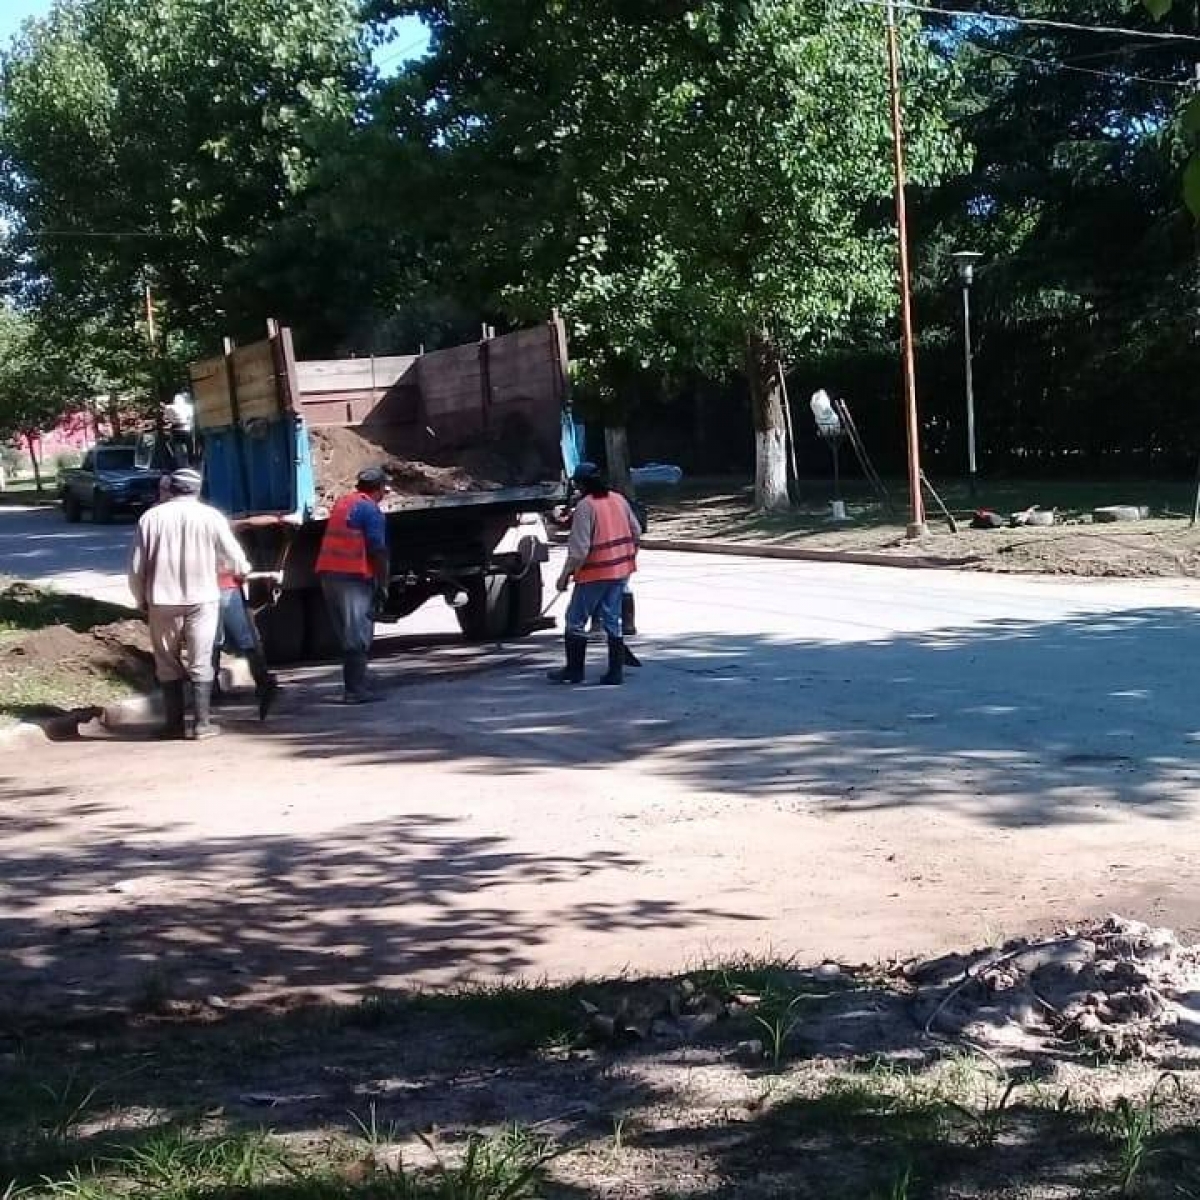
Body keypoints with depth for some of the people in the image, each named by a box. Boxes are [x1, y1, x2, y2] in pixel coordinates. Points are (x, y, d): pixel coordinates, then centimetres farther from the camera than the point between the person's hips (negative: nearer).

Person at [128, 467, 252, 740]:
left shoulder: (151, 517, -1)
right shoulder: (210, 516, -2)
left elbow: (136, 567, 0)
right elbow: (235, 559, 4)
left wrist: (141, 600, 14)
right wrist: (244, 569, 27)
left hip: (162, 602, 1)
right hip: (202, 599, -1)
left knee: (167, 664, 11)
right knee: (200, 664, 5)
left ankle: (175, 723, 13)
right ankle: (201, 724, 3)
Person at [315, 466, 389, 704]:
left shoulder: (342, 503, 17)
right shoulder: (371, 510, -7)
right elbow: (378, 551, -11)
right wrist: (383, 584, -5)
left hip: (328, 574, 8)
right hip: (353, 577, -8)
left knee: (348, 635, 15)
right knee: (358, 637, -5)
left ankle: (355, 686, 18)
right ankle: (356, 690, -7)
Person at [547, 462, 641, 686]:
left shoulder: (585, 506, -15)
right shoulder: (619, 500, 7)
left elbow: (579, 548, -19)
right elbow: (636, 533, 13)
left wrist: (565, 575, -12)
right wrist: (629, 559, 25)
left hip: (594, 573, -7)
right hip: (621, 571, 7)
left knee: (576, 620, 6)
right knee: (612, 620, 13)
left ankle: (574, 670, 11)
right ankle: (616, 671, 11)